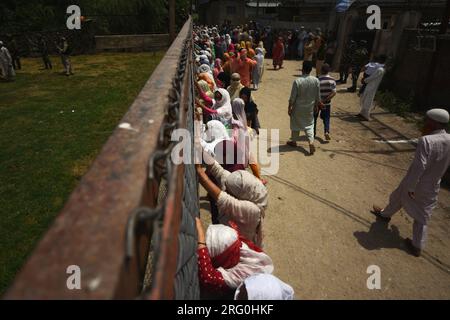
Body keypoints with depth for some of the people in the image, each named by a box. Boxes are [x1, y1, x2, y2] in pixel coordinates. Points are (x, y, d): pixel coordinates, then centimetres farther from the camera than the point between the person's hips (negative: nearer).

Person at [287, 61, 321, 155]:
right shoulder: (316, 80, -10)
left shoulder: (297, 81, -20)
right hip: (310, 108, 2)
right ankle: (311, 142, -1)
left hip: (298, 108, -2)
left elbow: (292, 97, -15)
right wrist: (316, 105, 14)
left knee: (296, 124, 17)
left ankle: (294, 141, 34)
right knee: (309, 124, 16)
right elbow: (318, 96, -1)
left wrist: (290, 108, -3)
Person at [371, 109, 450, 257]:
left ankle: (385, 214, 51)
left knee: (398, 198, 25)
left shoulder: (426, 140, -29)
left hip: (415, 184, -5)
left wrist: (410, 187, -20)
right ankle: (417, 247, 26)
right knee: (422, 217, 15)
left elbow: (418, 167, -29)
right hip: (432, 187, 5)